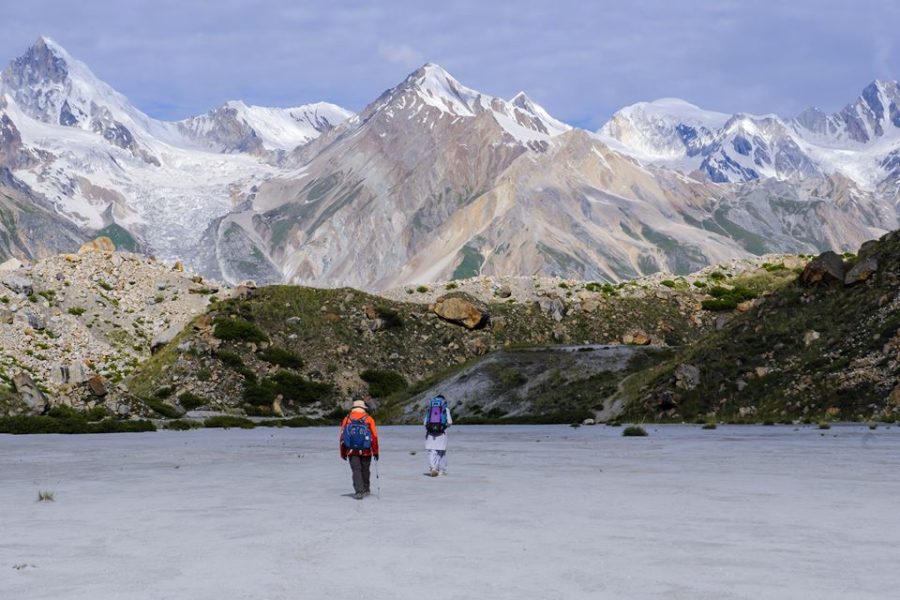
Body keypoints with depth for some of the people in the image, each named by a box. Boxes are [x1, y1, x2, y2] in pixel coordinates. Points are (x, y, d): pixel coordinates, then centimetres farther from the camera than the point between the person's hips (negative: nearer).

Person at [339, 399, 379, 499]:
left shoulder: (347, 419, 2)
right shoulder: (369, 419, -2)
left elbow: (342, 437, 4)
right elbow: (374, 437, -5)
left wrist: (343, 453, 12)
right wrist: (375, 452, 1)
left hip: (352, 451, 0)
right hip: (366, 451, 0)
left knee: (356, 471, 0)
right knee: (365, 470, 16)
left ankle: (359, 491, -13)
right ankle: (365, 490, 30)